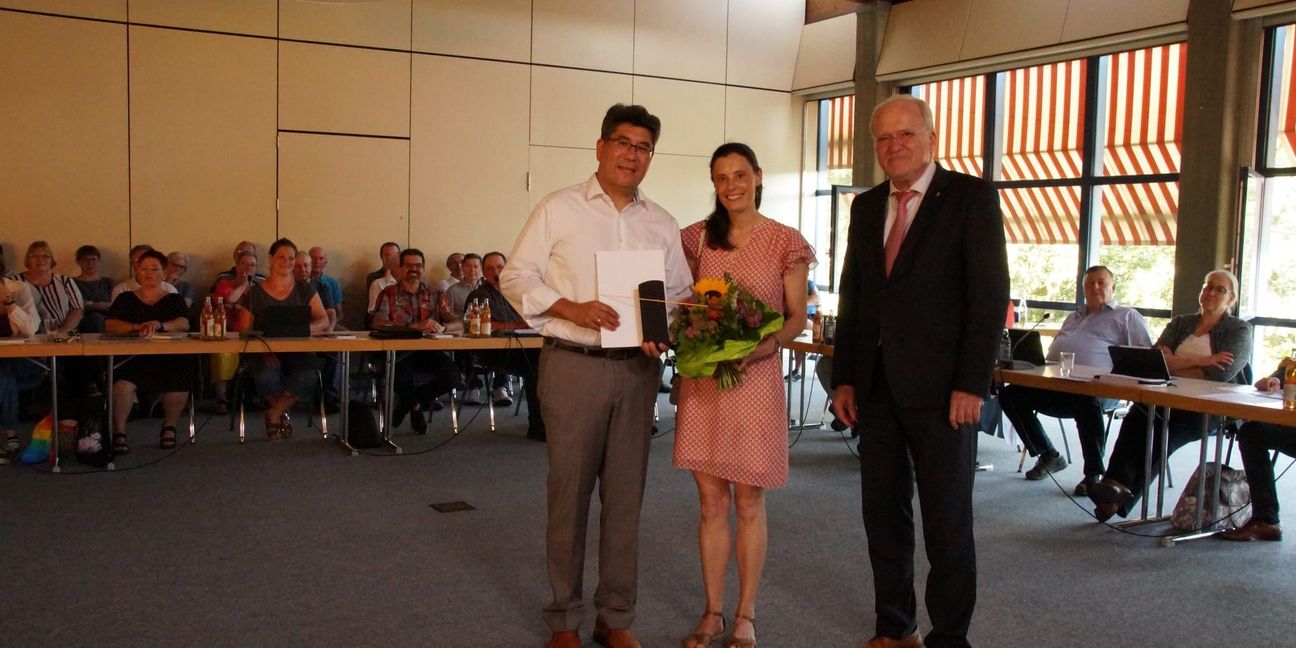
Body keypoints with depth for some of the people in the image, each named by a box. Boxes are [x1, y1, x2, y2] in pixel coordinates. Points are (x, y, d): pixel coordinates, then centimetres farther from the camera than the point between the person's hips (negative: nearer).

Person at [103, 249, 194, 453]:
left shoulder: (174, 299, 19)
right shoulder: (126, 299, 19)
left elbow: (184, 324, -1)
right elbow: (109, 326, 2)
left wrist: (159, 325, -22)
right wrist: (137, 327, -17)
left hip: (167, 358, 0)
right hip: (132, 356, 0)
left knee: (180, 378, -32)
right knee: (123, 381, -34)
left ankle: (169, 427, -8)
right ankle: (119, 433, -23)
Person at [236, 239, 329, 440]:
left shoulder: (305, 291, 11)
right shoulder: (255, 293, 8)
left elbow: (324, 321, 2)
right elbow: (244, 330, 2)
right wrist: (263, 351, -16)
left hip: (298, 351, 1)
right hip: (266, 353, -1)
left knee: (307, 377, -33)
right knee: (265, 378, -35)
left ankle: (273, 414, -2)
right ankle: (282, 414, 2)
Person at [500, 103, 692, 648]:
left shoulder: (661, 224, 12)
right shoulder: (559, 209, 1)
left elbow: (681, 293, 15)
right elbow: (516, 277, -2)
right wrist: (573, 309, -16)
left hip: (637, 368, 4)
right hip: (573, 364, -3)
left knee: (625, 495, 8)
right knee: (569, 492, 3)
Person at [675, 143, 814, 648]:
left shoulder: (786, 243, -2)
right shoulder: (698, 238, 7)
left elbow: (796, 319, 0)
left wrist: (764, 346, -19)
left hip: (756, 378, -3)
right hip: (701, 377, 3)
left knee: (748, 503, 6)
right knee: (711, 502, 9)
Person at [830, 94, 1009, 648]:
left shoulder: (971, 197, -3)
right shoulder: (866, 207, 14)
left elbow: (990, 295, -9)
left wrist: (971, 385, -14)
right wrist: (843, 378, 9)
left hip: (940, 389, -5)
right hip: (876, 388, 6)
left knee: (948, 520, 3)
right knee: (882, 513, 12)